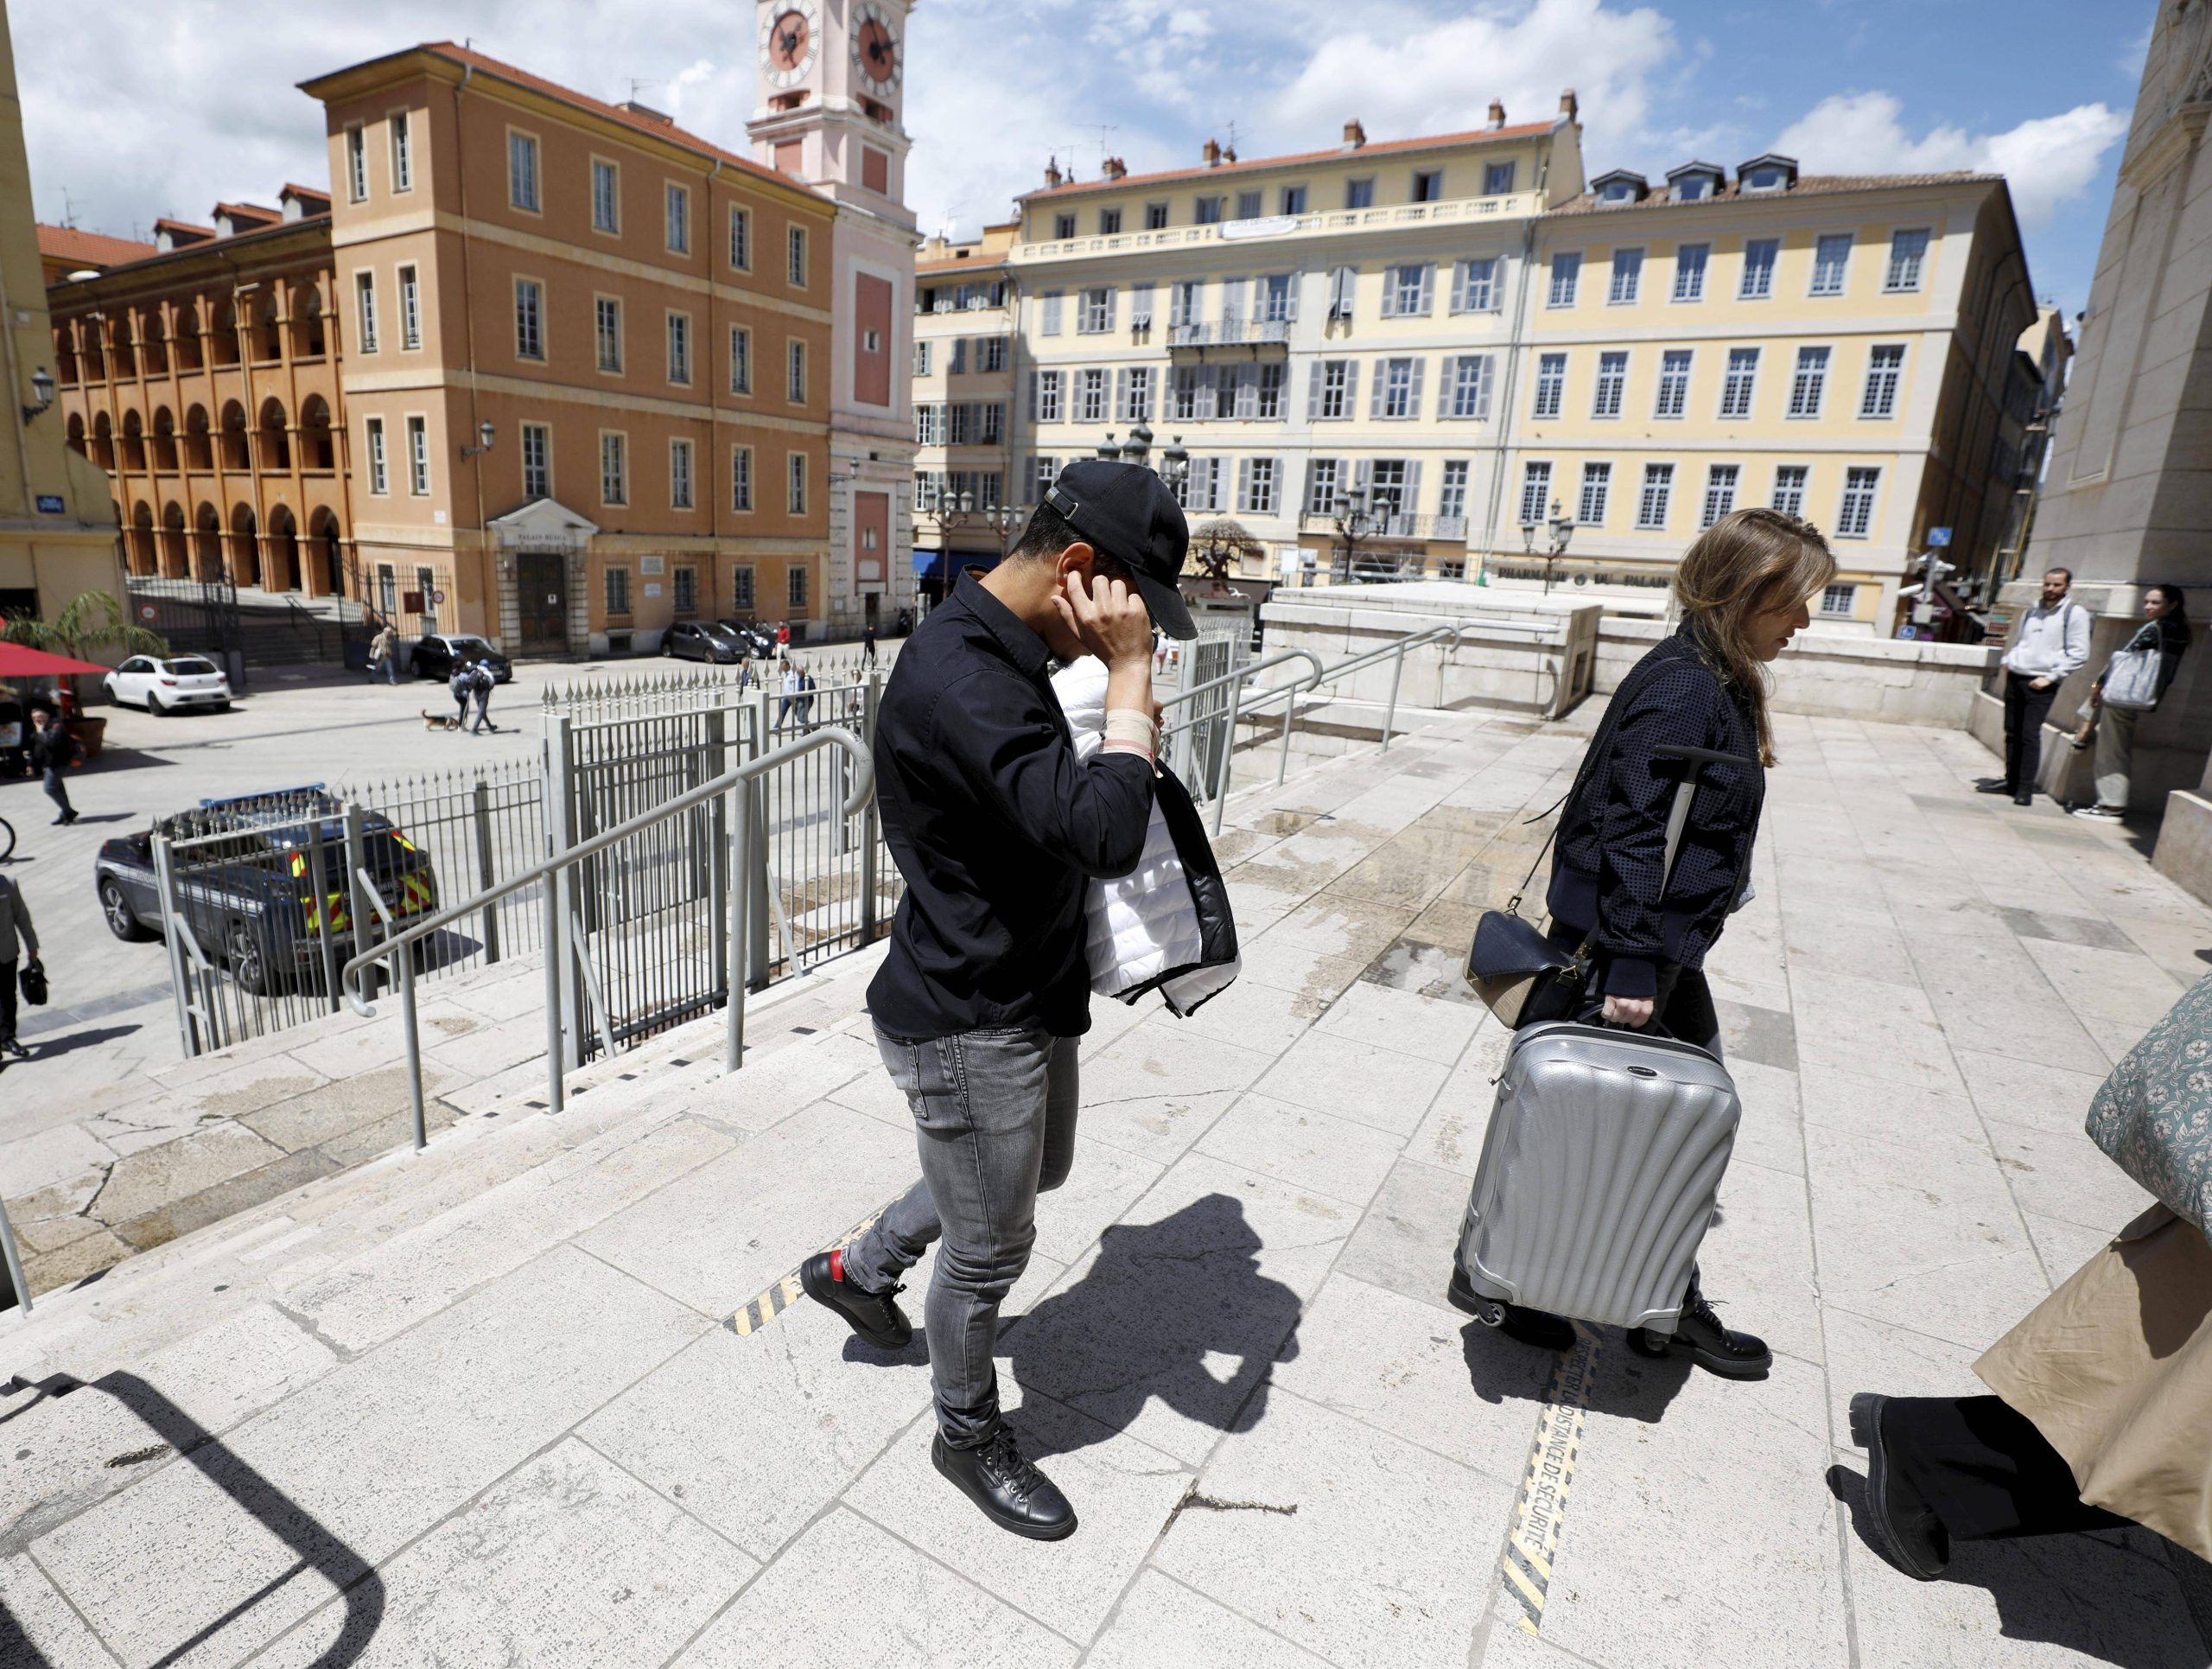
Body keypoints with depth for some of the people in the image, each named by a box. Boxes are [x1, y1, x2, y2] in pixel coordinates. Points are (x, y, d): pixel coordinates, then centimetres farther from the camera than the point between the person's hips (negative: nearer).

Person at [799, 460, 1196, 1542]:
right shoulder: (959, 677, -29)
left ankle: (859, 1270, 49)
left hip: (1027, 994, 10)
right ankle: (969, 1436, 40)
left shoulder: (1003, 650, 5)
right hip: (968, 1024, -10)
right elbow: (1104, 837, -38)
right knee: (991, 1247, 11)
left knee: (1037, 1170, 29)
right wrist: (1129, 673, -28)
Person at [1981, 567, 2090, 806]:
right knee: (2012, 732, 8)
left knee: (2030, 734, -11)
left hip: (2041, 684, -5)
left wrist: (2050, 677, -12)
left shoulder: (2075, 613, -2)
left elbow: (2079, 653, -6)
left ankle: (2026, 788, -9)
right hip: (2015, 678, 5)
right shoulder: (2032, 611, 15)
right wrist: (2008, 662, 9)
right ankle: (2011, 780, 16)